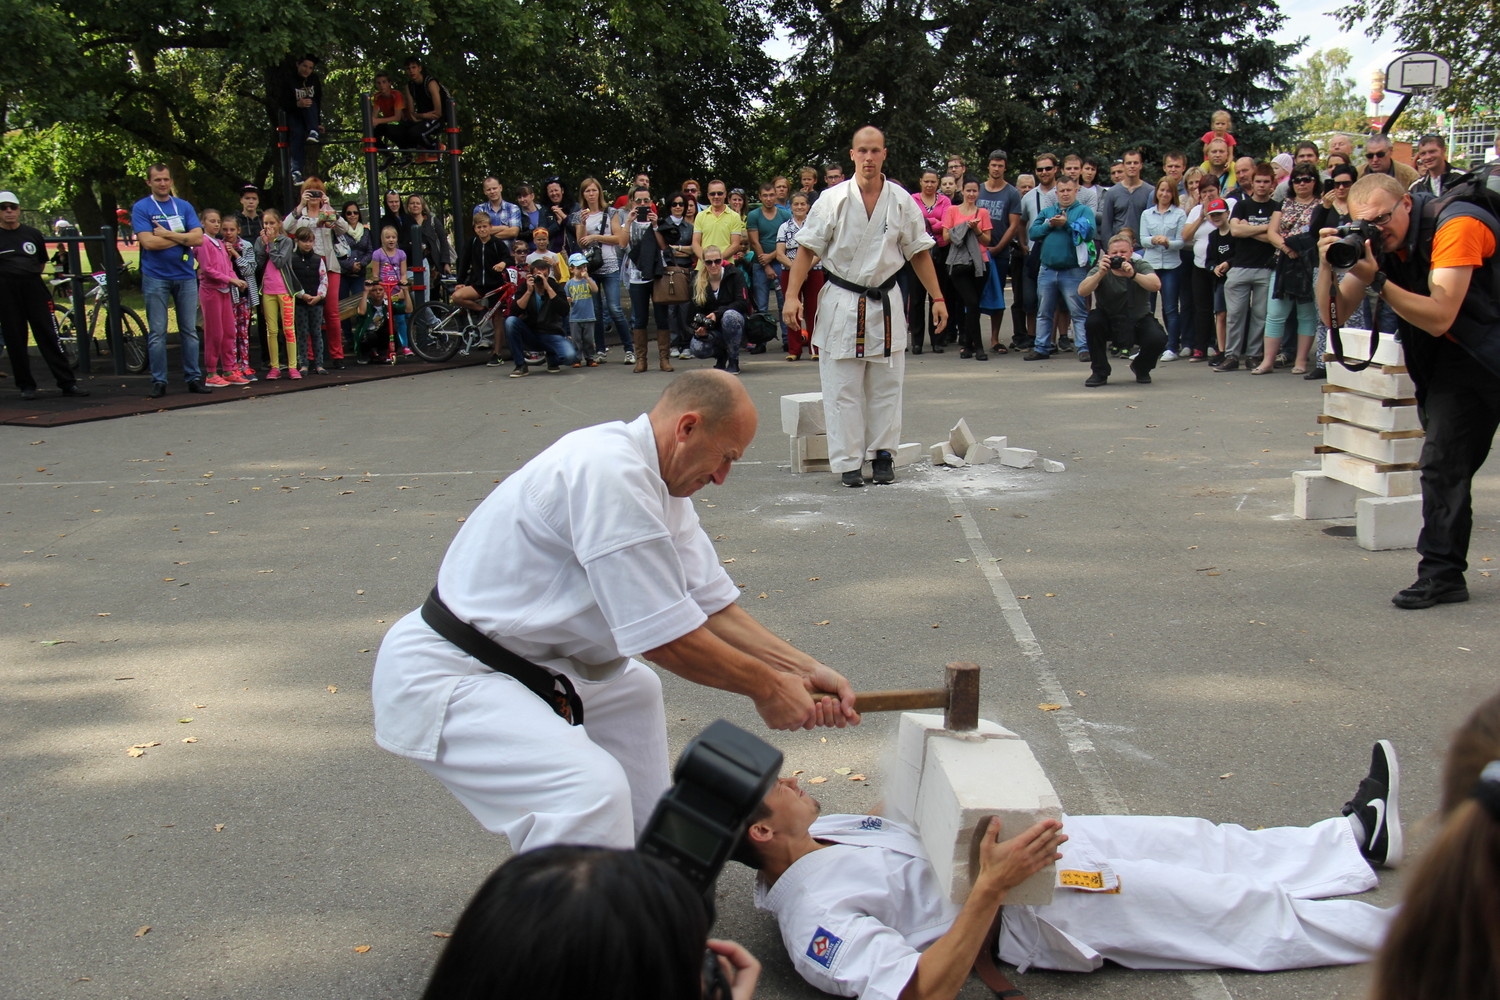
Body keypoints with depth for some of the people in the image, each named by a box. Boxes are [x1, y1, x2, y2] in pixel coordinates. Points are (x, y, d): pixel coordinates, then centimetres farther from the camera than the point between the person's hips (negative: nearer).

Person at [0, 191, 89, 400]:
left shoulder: (33, 234, 11)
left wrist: (30, 278, 11)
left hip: (34, 289, 2)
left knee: (49, 336, -1)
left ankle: (67, 382, -1)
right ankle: (26, 385, 11)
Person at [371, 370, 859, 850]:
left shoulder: (658, 482, 7)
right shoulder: (610, 472, -25)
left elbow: (710, 604, 8)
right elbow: (665, 638, -23)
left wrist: (803, 668, 0)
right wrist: (765, 687, -10)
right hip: (441, 679, -11)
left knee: (631, 689, 31)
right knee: (592, 791, -30)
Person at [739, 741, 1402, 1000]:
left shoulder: (812, 837, 0)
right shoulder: (814, 916, -27)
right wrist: (991, 886, -36)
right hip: (1035, 910, -9)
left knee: (1198, 844, 15)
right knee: (1238, 909, 1)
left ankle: (1360, 835, 34)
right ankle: (1400, 932, 20)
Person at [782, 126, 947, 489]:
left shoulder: (901, 202, 0)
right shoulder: (833, 200, -6)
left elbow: (919, 252, 7)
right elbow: (807, 249, -3)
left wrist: (937, 298, 5)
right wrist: (792, 296, -11)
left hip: (884, 303, 2)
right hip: (841, 305, -2)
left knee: (886, 387, 8)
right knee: (842, 388, 1)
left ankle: (882, 454, 20)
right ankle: (848, 462, 9)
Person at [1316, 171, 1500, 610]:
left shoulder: (1455, 226, -24)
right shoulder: (1373, 242, -4)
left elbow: (1440, 317, -31)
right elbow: (1335, 314, -6)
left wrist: (1376, 280, -36)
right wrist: (1328, 267, -23)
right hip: (1457, 361, 6)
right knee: (1443, 463, 3)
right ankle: (1442, 573, 8)